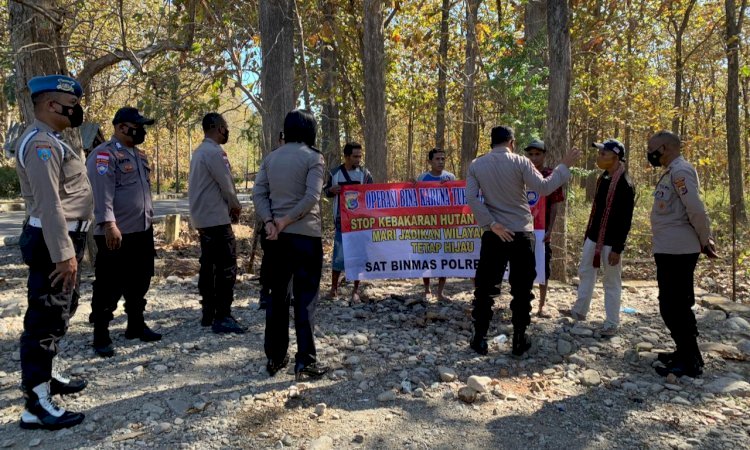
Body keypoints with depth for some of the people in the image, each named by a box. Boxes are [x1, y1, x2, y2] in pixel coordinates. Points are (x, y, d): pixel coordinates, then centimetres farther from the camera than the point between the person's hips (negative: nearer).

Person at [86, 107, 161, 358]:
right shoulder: (104, 155, -12)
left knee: (139, 282, 17)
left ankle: (136, 325, 31)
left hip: (142, 231, 9)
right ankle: (101, 336, 12)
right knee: (109, 288, 0)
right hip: (117, 234, -9)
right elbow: (102, 193, -22)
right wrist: (109, 224, -29)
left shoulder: (139, 155, 16)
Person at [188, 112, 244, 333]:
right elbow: (226, 185, -13)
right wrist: (236, 206, 4)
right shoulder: (215, 152, -16)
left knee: (208, 265, 13)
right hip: (217, 219, -10)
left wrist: (229, 206, 11)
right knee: (226, 267, -6)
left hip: (203, 218, 10)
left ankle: (208, 313, 20)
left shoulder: (199, 151, 16)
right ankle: (222, 317, -4)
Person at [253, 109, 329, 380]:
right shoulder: (313, 157, -5)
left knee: (277, 296, 13)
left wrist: (270, 222, -8)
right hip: (305, 235, -5)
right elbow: (312, 197, -17)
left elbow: (258, 193, 1)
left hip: (277, 235, 5)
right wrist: (286, 221, -12)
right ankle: (305, 360, 3)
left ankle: (274, 357, 20)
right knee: (305, 298, 1)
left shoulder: (270, 158, 11)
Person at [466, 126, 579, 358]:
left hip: (494, 234, 2)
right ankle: (519, 341, 14)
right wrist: (564, 165, -1)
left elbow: (471, 198, -7)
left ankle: (480, 339, 13)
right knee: (522, 290, 9)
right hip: (521, 233, -1)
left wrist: (492, 224, -9)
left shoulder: (476, 165, 2)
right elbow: (543, 188, -12)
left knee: (485, 288, 10)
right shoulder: (520, 162, -6)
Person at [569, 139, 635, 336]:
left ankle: (612, 323, 15)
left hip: (610, 241, -8)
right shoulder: (602, 178, 8)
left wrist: (618, 248, -20)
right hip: (593, 236, 9)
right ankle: (579, 311, 33)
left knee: (611, 282, 3)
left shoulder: (624, 184, -18)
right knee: (585, 272, 18)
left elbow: (626, 220, -19)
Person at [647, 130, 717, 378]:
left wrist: (704, 241, -10)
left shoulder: (680, 170, -15)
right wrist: (704, 240, 13)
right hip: (670, 250, 10)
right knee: (676, 305, 17)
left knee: (674, 306, -4)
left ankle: (690, 362, 5)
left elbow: (695, 209, -21)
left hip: (677, 251, -10)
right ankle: (686, 353, 28)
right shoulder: (672, 172, 16)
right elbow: (676, 210, 16)